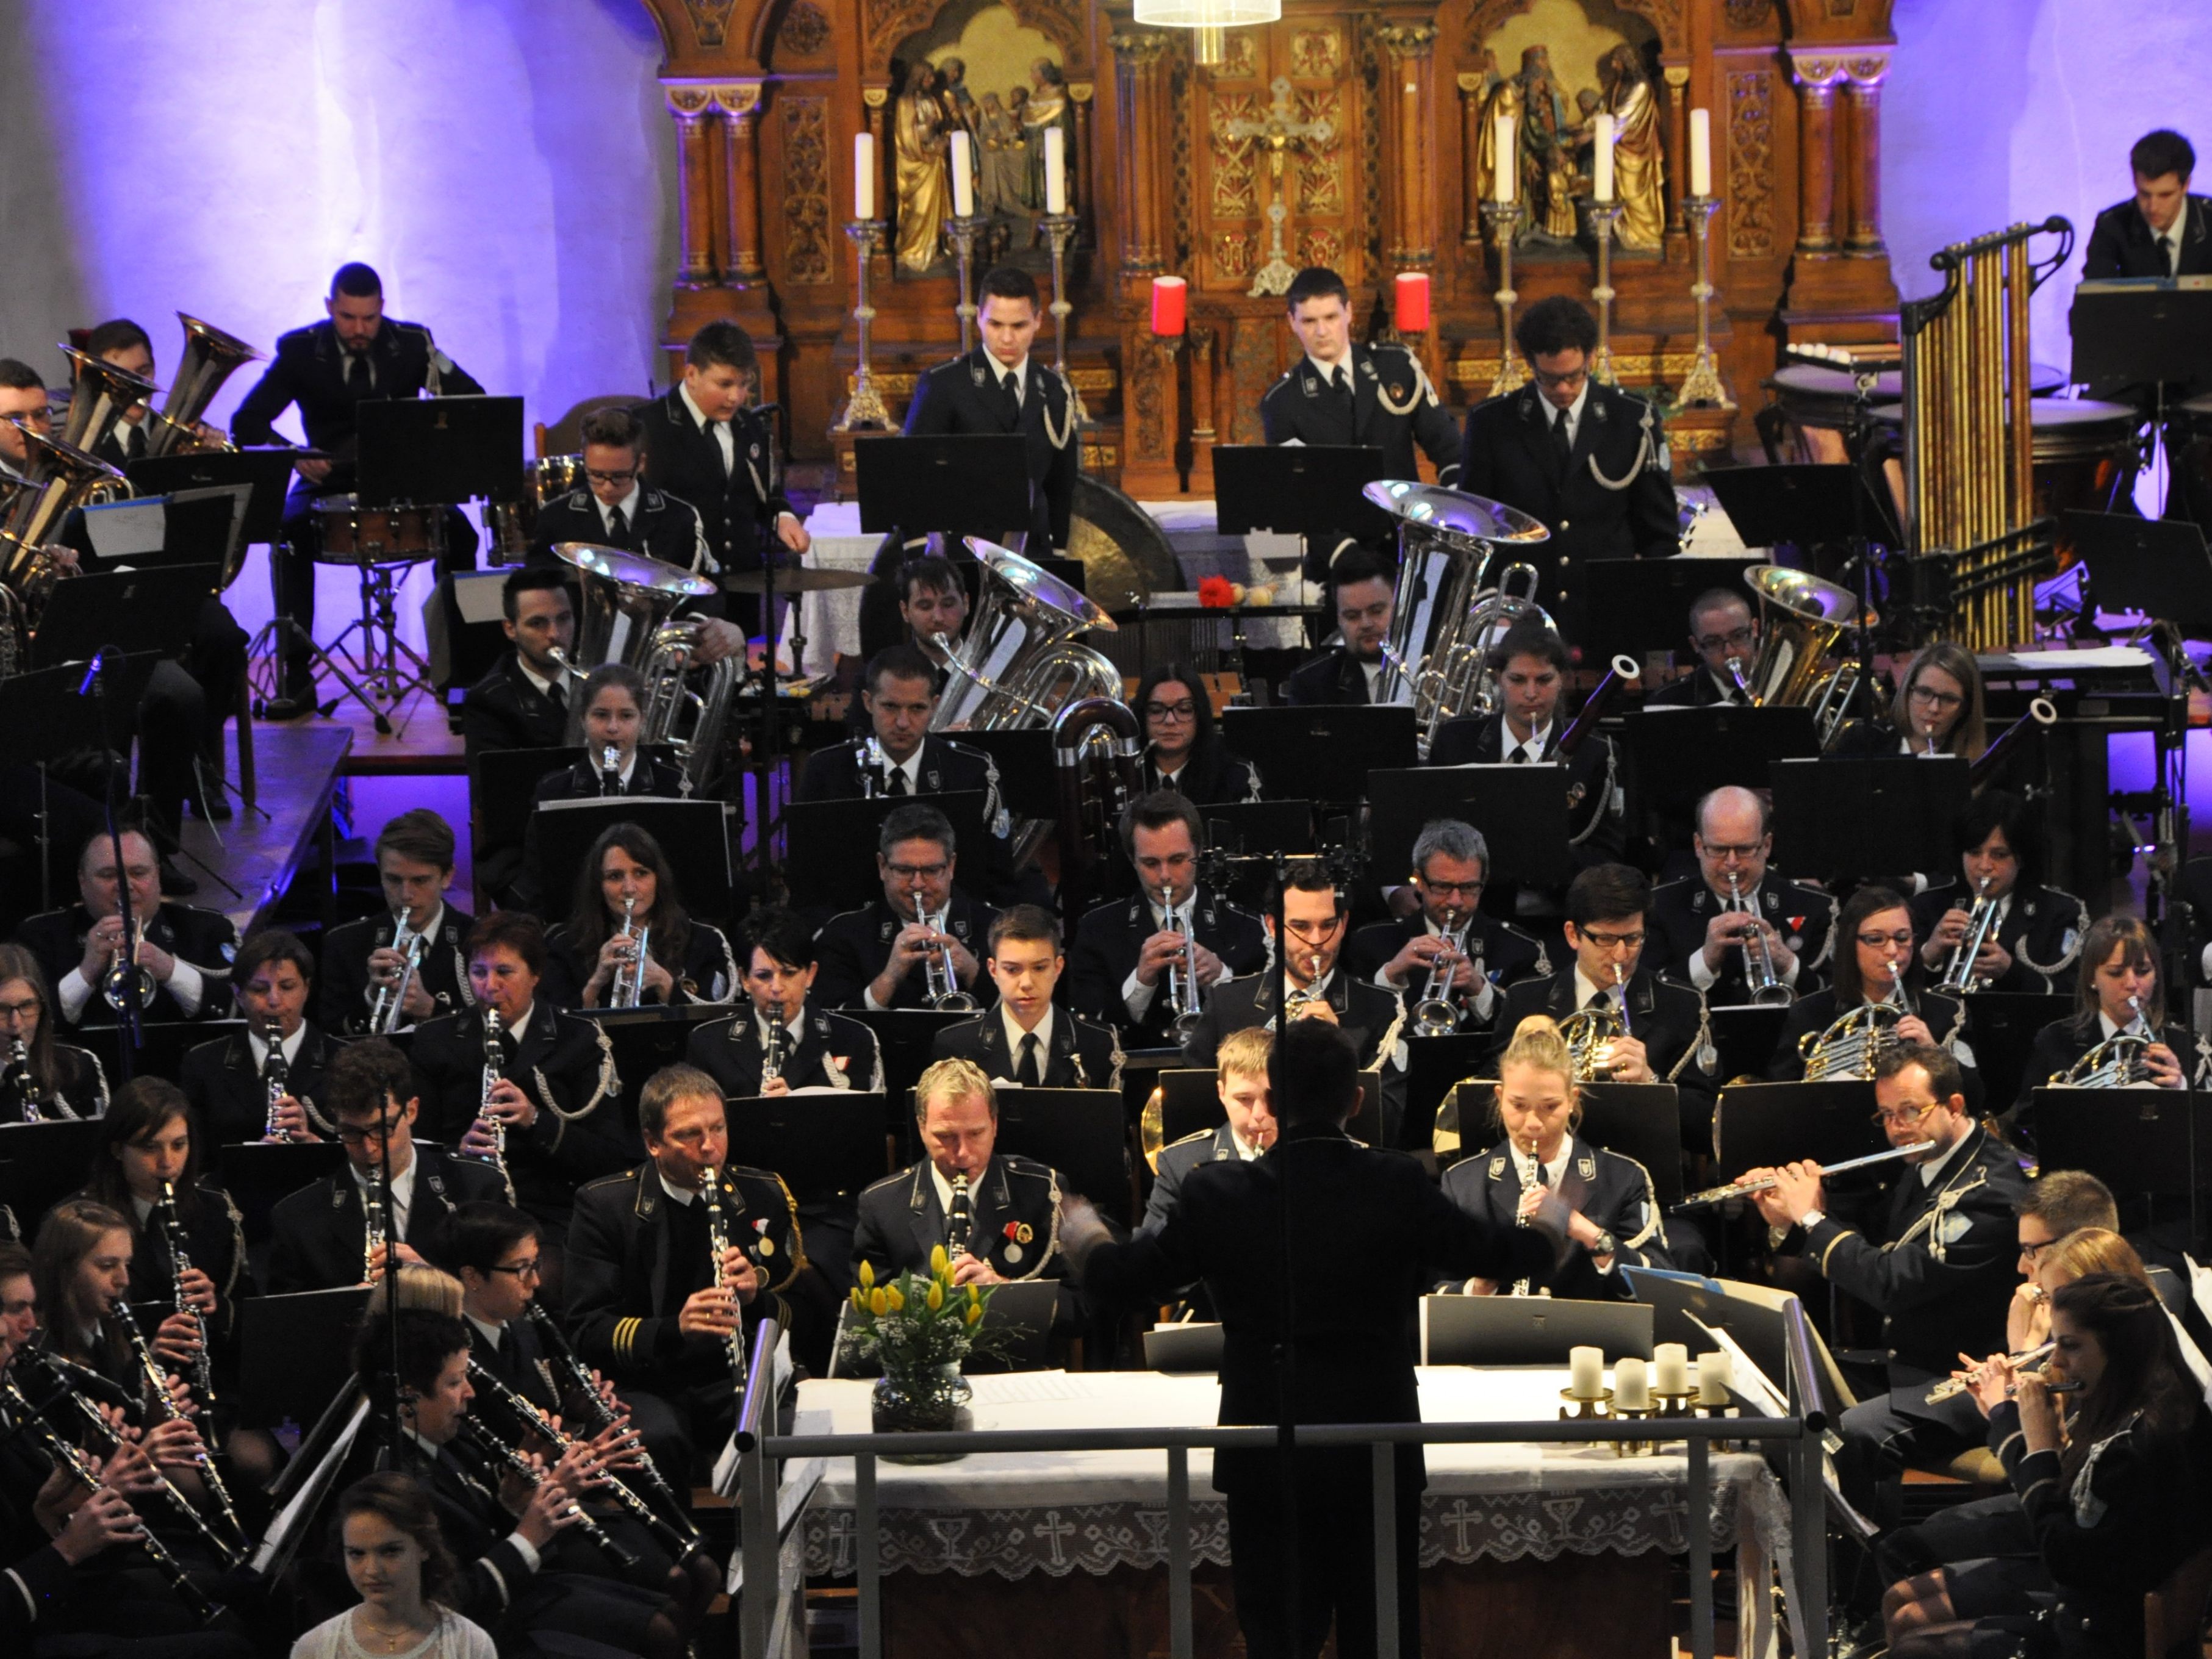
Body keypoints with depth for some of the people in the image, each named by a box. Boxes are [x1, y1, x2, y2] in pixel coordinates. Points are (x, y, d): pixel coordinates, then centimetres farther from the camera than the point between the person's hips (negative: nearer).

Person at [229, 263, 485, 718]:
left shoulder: (411, 344, -4)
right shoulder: (300, 351, -6)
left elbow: (473, 402, -3)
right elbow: (247, 423, -8)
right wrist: (294, 455, -28)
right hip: (331, 484, 0)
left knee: (458, 531, -27)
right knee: (287, 532, -31)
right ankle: (296, 677, -25)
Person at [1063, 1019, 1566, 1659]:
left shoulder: (1218, 1194, -8)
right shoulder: (1397, 1188, -9)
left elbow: (1120, 1278, 4)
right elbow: (1507, 1256, 4)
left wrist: (1081, 1231, 27)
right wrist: (1551, 1222, 28)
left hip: (1264, 1465, 0)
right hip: (1378, 1461, 0)